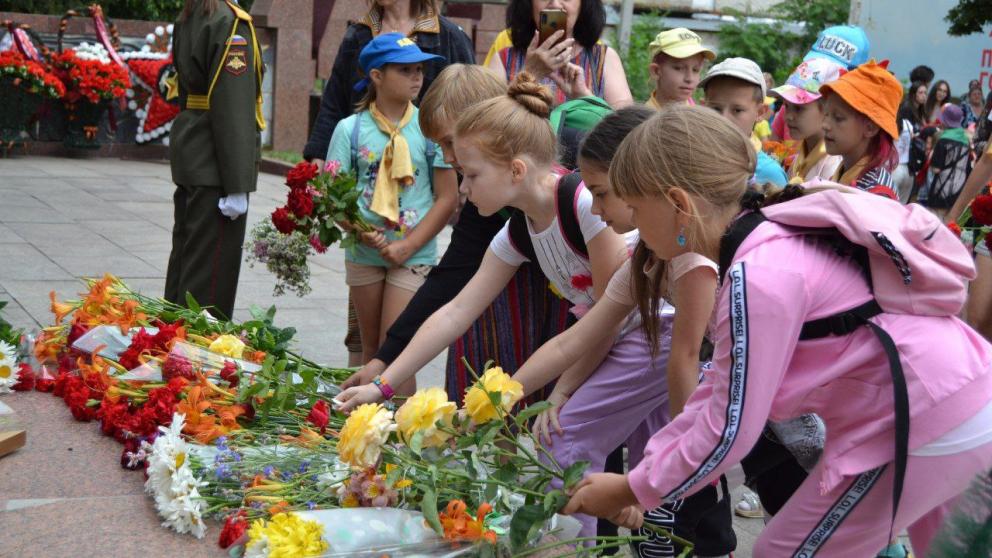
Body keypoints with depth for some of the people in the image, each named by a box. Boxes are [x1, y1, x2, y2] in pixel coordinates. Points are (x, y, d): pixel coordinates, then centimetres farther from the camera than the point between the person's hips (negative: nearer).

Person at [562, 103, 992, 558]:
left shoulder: (758, 276, -25)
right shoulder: (774, 243, 5)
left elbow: (728, 431, -18)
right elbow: (724, 384, 11)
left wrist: (630, 490, -6)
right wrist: (647, 468, 11)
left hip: (930, 427, -9)